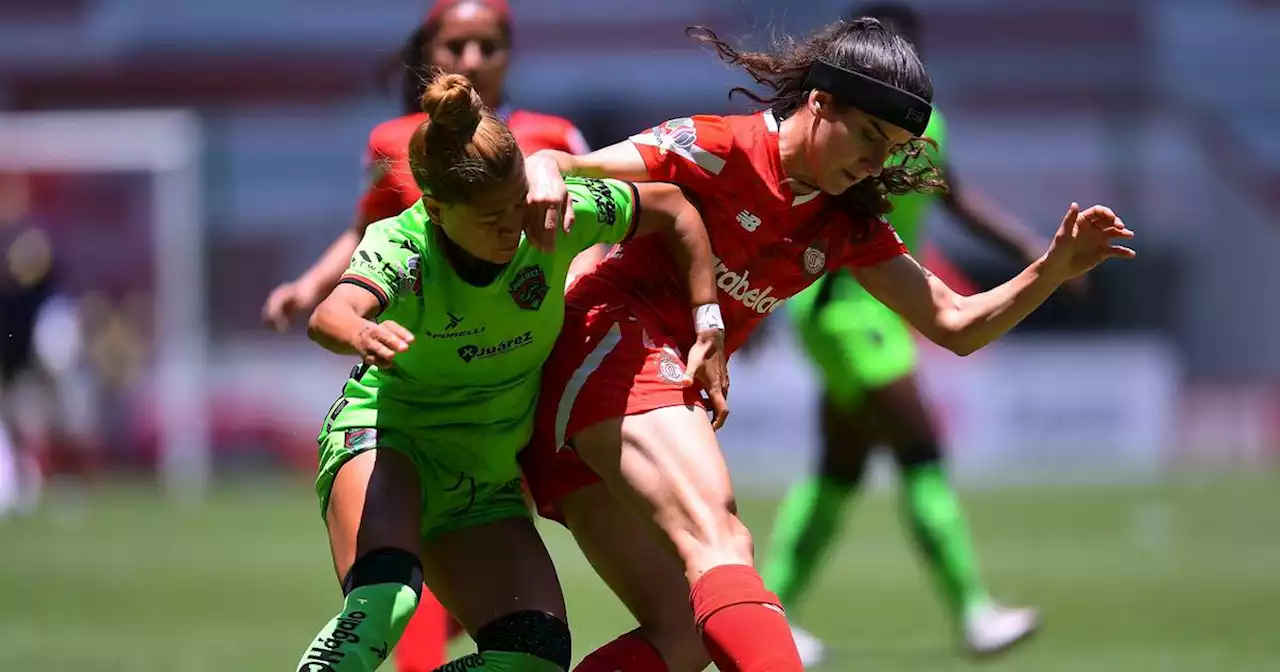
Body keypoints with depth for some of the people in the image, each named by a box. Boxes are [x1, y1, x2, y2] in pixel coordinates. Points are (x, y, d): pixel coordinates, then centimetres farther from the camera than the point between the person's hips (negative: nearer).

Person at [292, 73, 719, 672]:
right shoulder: (400, 247, -26)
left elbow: (672, 209, 1)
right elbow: (329, 317, -49)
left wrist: (707, 329, -4)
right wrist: (363, 334, -73)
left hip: (486, 481, 5)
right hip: (384, 440, -5)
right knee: (382, 601, -37)